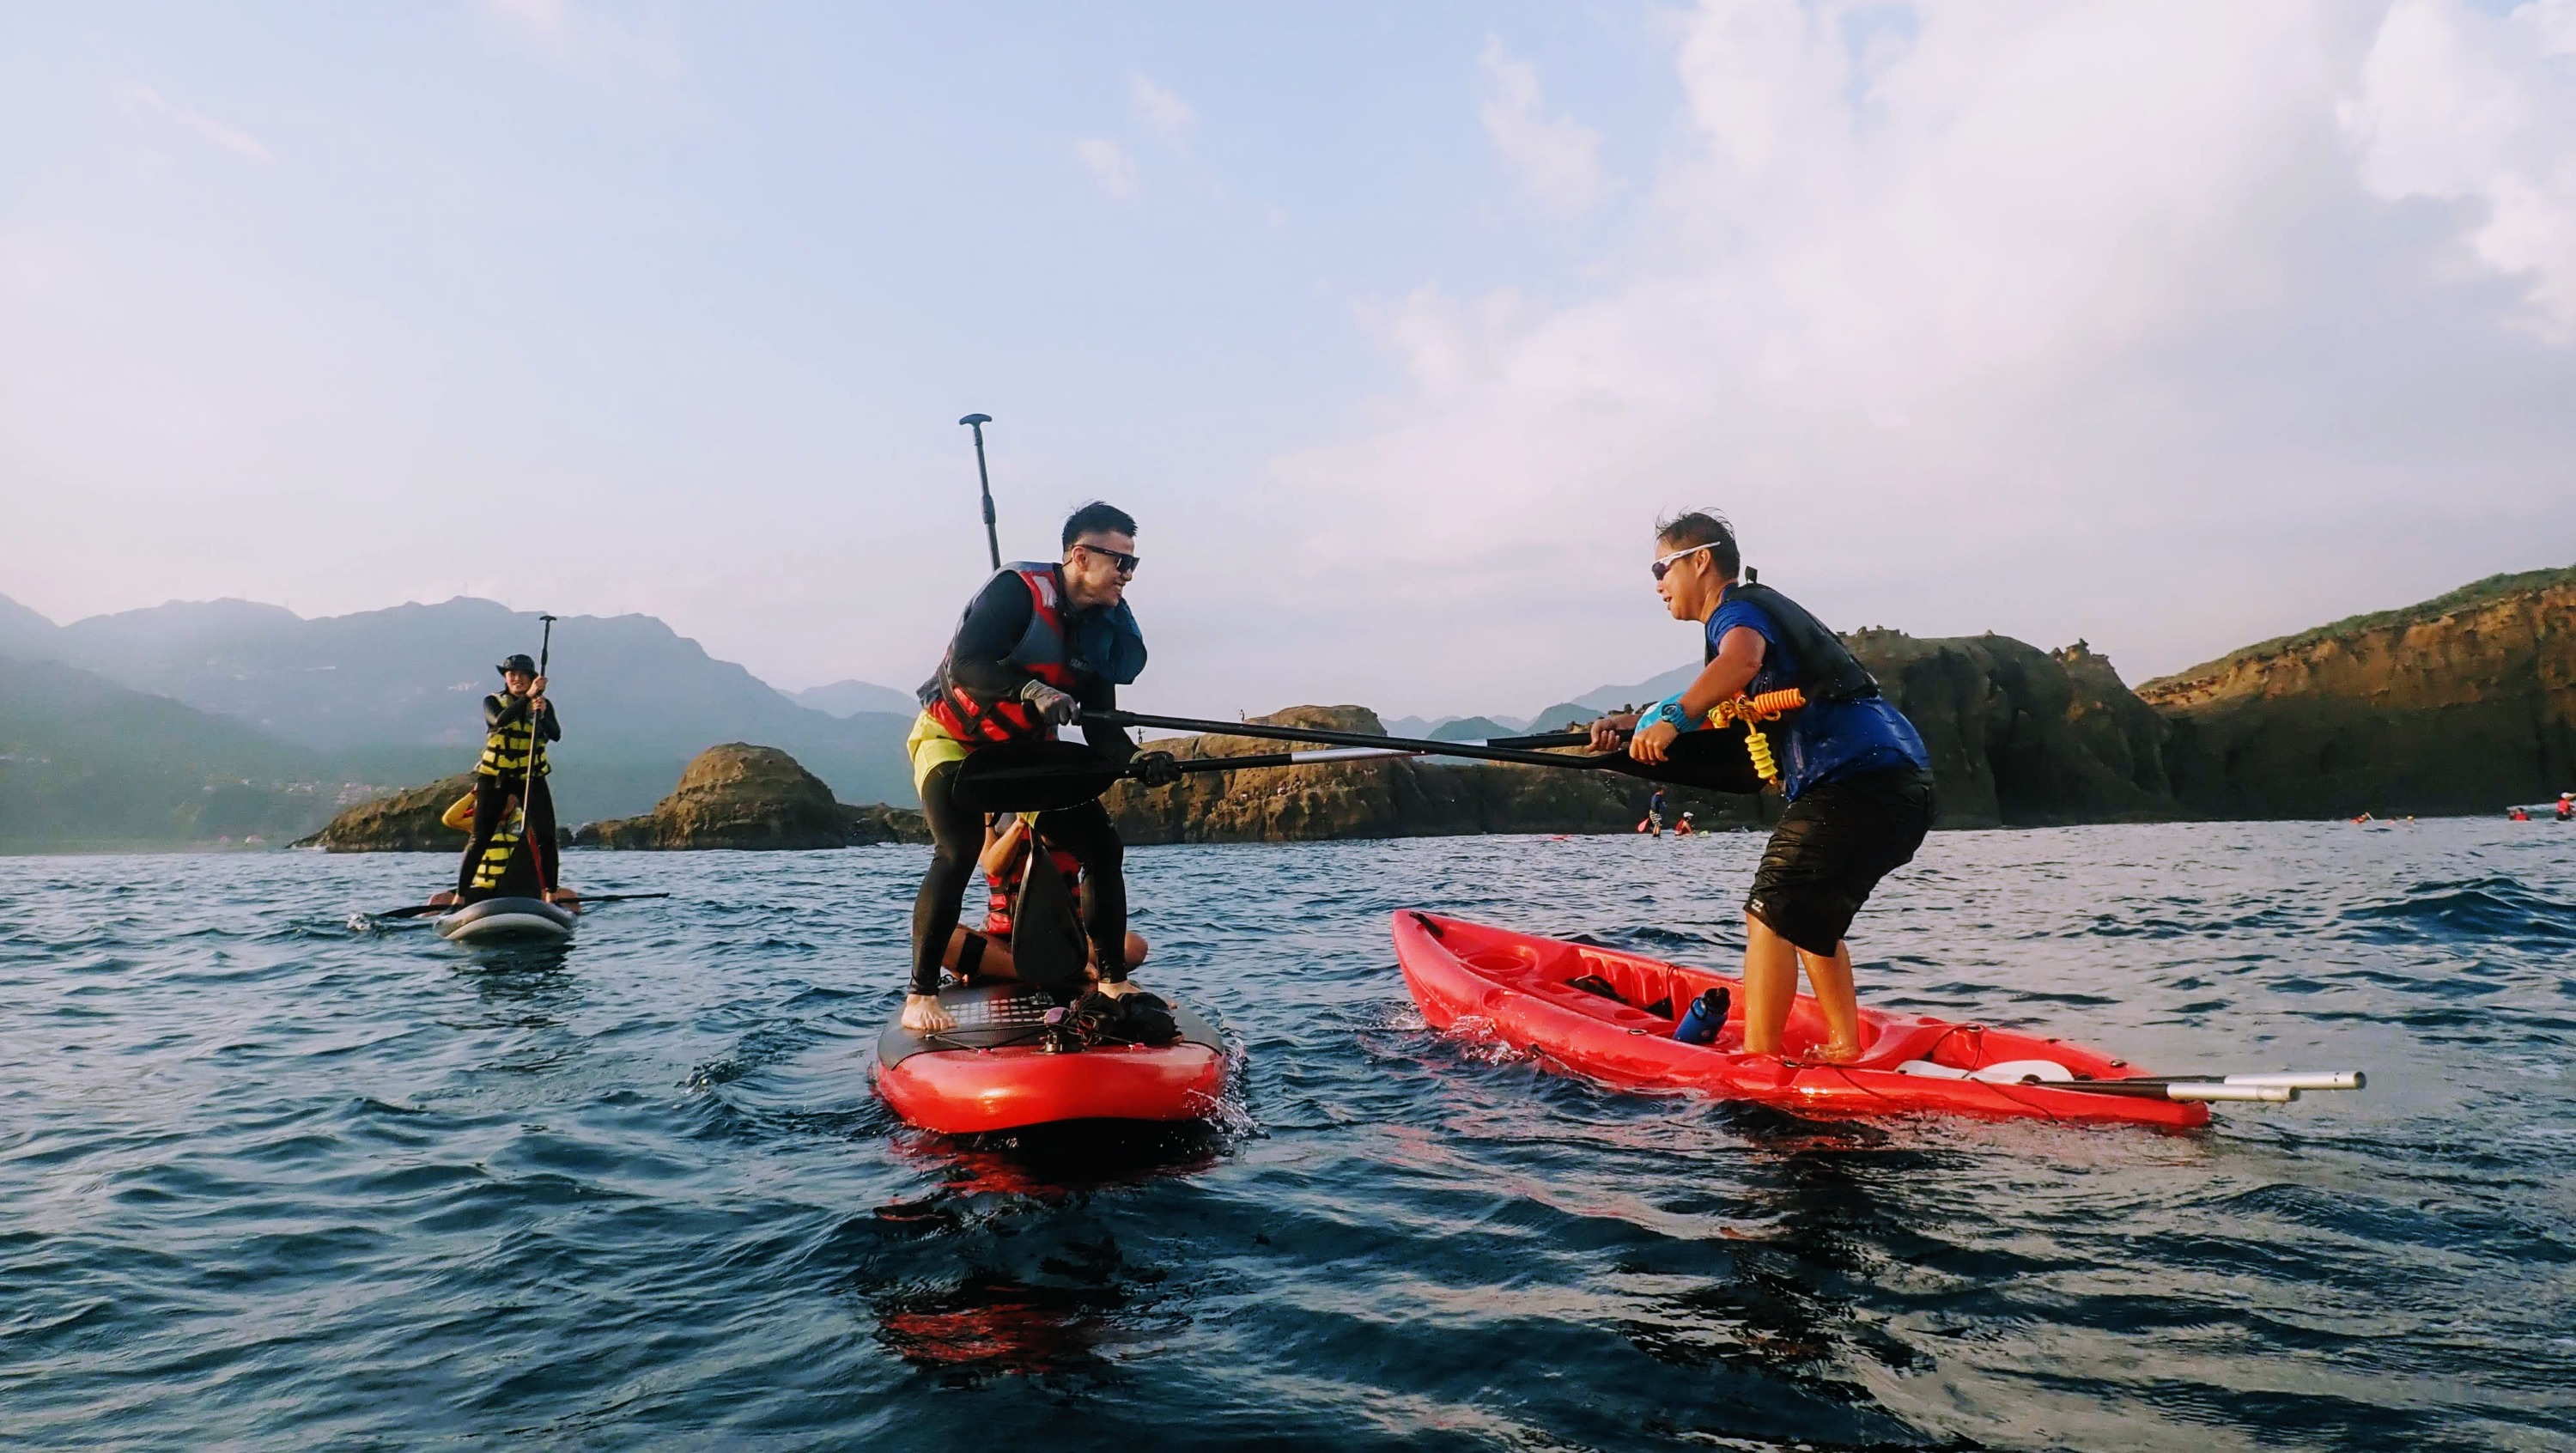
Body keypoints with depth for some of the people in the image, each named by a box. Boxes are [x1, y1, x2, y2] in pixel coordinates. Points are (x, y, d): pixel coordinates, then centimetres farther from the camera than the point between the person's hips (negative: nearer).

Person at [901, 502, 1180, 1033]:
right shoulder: (1018, 590, -24)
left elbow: (1100, 728, -5)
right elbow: (964, 666, -36)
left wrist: (1137, 761, -24)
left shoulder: (1105, 628, -5)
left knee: (1104, 848, 0)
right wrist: (1032, 690, -51)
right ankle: (920, 997, -16)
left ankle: (1113, 981, 14)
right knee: (958, 853, -27)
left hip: (1026, 749, 7)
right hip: (953, 737, -6)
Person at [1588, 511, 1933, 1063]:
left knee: (1770, 917, -9)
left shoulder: (1738, 608, -3)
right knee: (1809, 919, 21)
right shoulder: (1761, 609, 28)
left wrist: (1672, 716, -40)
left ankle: (1757, 1064, -9)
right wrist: (1632, 723, 21)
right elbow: (1712, 705, 33)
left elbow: (1742, 662, -29)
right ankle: (1845, 1047, 21)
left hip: (1855, 781, -10)